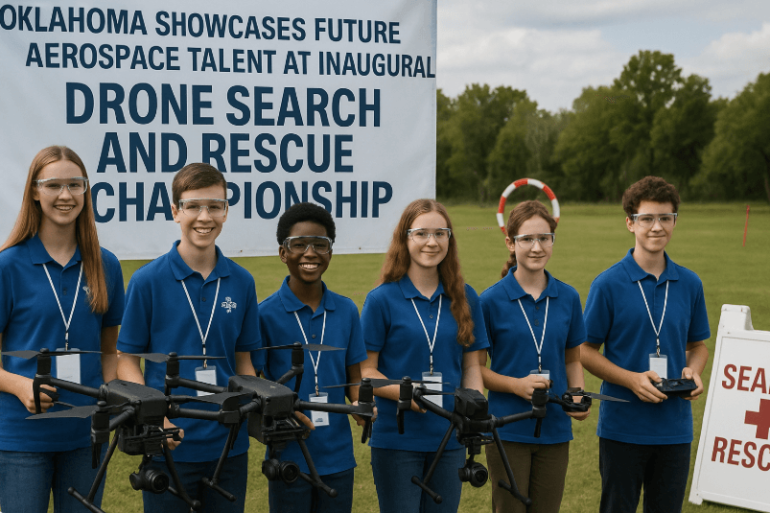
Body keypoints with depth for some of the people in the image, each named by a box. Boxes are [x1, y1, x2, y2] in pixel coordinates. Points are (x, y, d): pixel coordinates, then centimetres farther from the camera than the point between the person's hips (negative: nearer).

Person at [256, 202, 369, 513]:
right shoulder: (266, 314, -5)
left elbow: (354, 377, 11)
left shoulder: (346, 311, 6)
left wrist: (360, 403, -10)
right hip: (289, 456, -3)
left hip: (338, 455, 3)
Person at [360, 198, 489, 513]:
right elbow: (366, 371, -5)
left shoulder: (464, 298, 6)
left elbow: (470, 365, 10)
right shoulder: (382, 299, -5)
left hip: (449, 438, 3)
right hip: (396, 437, -3)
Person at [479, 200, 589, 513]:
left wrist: (578, 395, -4)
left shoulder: (568, 298, 4)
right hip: (508, 429, -3)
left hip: (555, 430, 3)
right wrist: (517, 384, -18)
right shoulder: (492, 300, -7)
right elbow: (477, 368, -3)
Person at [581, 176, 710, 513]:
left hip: (675, 428, 4)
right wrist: (632, 379, -18)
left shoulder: (689, 284, 5)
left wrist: (693, 371, -6)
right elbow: (586, 352, -4)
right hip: (622, 427, -3)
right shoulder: (608, 284, -7)